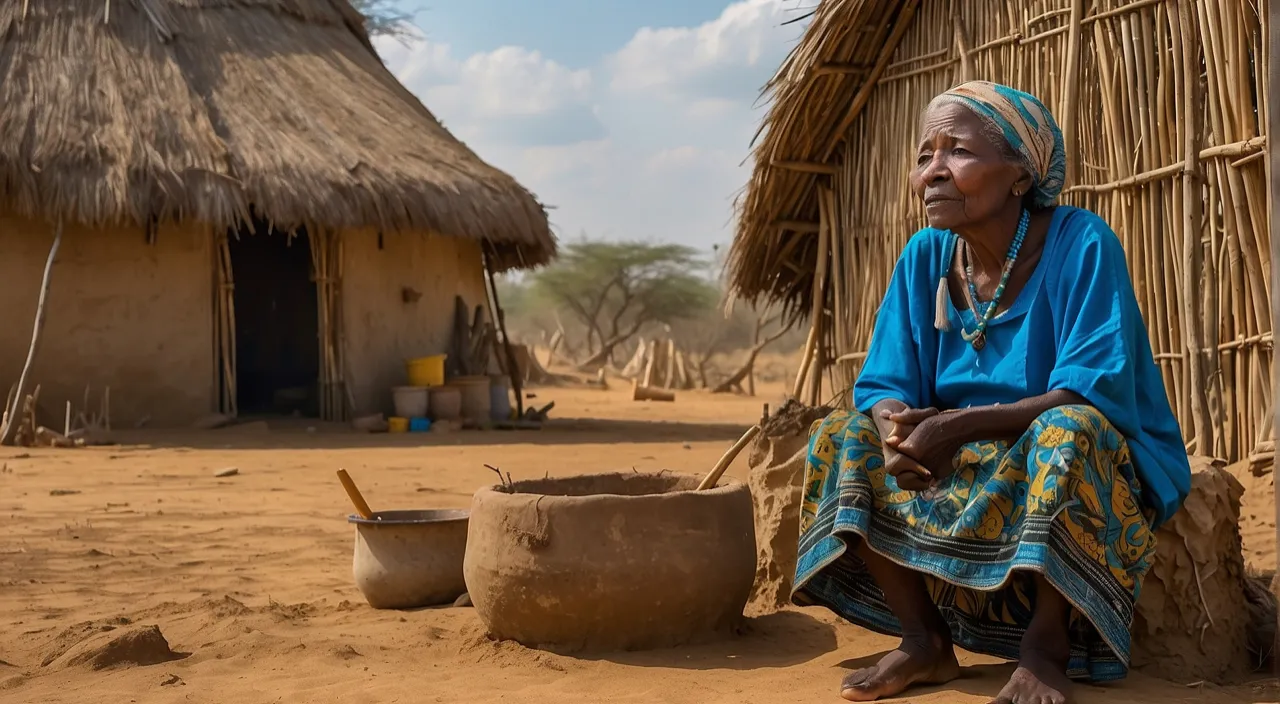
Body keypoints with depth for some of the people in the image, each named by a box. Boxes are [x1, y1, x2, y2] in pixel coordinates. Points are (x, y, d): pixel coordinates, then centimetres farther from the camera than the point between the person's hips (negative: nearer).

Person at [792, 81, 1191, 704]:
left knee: (1065, 431, -37)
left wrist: (958, 426, -36)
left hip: (1092, 469, -5)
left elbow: (1093, 393, -27)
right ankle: (925, 641, -8)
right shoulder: (925, 257, -2)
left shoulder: (1081, 245, -18)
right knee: (843, 438, -11)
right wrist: (897, 430, -30)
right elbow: (883, 386, -5)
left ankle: (1047, 646, -20)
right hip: (971, 471, 6)